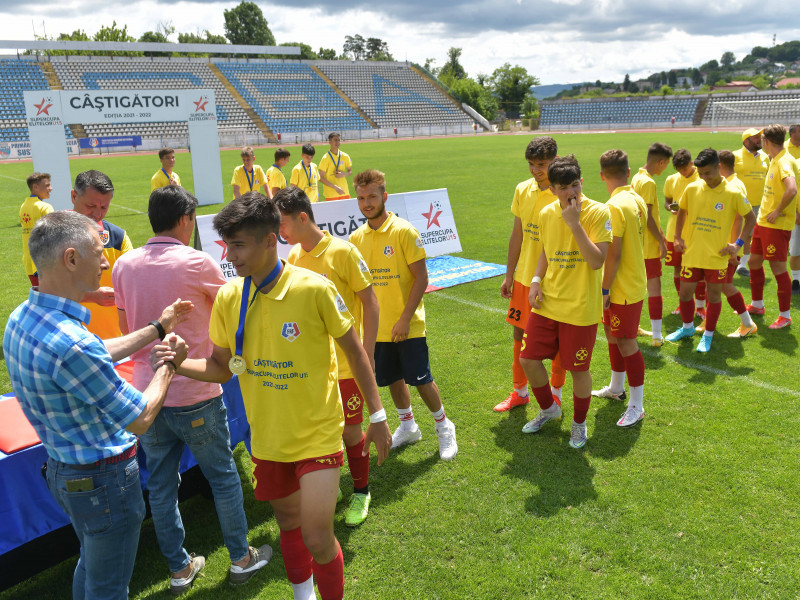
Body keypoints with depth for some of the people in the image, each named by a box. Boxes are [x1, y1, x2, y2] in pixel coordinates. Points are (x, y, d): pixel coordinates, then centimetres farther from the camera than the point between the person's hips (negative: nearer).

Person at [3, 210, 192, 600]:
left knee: (91, 564, 29)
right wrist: (170, 363, -9)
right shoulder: (69, 343, -34)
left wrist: (158, 328, 16)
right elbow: (140, 419, -24)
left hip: (61, 468, 9)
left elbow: (98, 355, 12)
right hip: (103, 480, -9)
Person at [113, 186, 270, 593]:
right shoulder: (196, 262, -13)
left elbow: (126, 328, 12)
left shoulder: (124, 265, 2)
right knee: (223, 477, 13)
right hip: (195, 394, -5)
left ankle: (179, 569, 29)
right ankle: (241, 558, 27)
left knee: (161, 486, 15)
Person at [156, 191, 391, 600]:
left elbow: (355, 352, -8)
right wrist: (180, 363, -15)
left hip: (317, 435, -4)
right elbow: (222, 367, 5)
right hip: (267, 437, 5)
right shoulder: (227, 297, -5)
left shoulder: (314, 289, -18)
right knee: (288, 523, 21)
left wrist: (377, 416, -4)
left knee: (317, 538, -7)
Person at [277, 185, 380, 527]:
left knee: (350, 430, 7)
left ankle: (361, 492, 28)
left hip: (345, 362, -5)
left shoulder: (342, 252, -14)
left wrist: (368, 353, -12)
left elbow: (369, 301, -10)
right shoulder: (293, 257, 3)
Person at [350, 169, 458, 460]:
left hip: (407, 326, -5)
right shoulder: (357, 238, 3)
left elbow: (421, 277, -13)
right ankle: (408, 426, 37)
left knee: (421, 379, 2)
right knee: (392, 378, 16)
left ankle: (444, 427, 25)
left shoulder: (404, 231, -12)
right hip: (377, 326, 5)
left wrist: (405, 319, -17)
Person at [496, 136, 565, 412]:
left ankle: (555, 393, 28)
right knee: (519, 331, 13)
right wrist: (509, 274, 11)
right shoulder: (523, 190, 3)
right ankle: (520, 391, 30)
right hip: (524, 276, 5)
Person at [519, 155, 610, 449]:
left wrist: (574, 223, -25)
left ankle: (579, 422, 33)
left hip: (580, 308, -5)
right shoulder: (547, 214, 3)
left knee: (578, 369, 6)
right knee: (528, 359, 8)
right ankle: (548, 408, 36)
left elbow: (597, 261, -22)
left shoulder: (598, 212, -13)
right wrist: (536, 279, 2)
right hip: (547, 303, 5)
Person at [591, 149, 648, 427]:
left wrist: (604, 290, -15)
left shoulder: (615, 206, -21)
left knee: (626, 343, -2)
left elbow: (613, 253, -22)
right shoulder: (638, 200, 6)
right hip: (635, 280, 10)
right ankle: (616, 388, 39)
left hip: (624, 288, -10)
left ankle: (636, 406, 9)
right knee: (612, 334, 22)